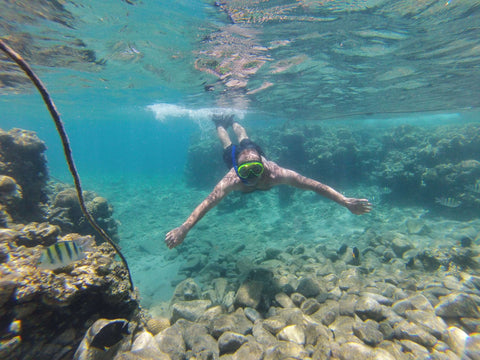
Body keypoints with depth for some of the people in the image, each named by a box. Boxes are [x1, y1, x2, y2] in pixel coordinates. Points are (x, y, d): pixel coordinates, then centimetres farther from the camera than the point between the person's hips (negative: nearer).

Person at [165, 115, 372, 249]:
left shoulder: (275, 173, -50)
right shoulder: (233, 180, -52)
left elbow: (315, 185, -49)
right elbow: (208, 203, -58)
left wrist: (345, 201, -53)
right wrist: (183, 229, -68)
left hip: (254, 150, 2)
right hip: (234, 156, -2)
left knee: (244, 139, 37)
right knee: (229, 145, 35)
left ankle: (231, 120, 66)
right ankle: (220, 123, 63)